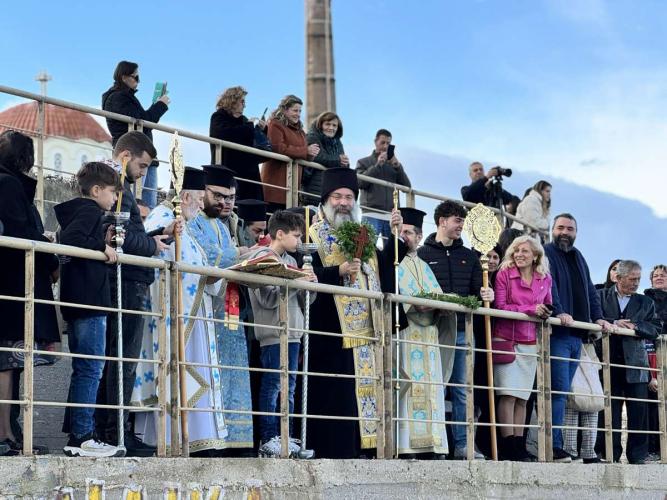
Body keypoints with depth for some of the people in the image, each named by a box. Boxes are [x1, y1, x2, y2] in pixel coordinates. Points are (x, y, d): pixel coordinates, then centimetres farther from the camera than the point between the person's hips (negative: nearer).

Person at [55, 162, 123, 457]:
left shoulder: (79, 211, 21)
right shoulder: (90, 211, -8)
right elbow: (70, 238, -25)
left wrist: (104, 242, 10)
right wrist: (103, 248, -17)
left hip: (77, 303, 10)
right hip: (89, 300, -10)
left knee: (84, 369, 13)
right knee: (91, 369, -10)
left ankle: (76, 436, 15)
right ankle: (82, 438, -11)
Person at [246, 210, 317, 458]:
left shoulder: (291, 261, 18)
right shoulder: (262, 257, -6)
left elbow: (302, 301, 19)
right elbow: (268, 298, -17)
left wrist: (310, 284, 1)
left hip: (292, 332, 8)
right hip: (273, 333, -8)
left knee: (289, 387, 8)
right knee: (271, 386, -7)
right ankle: (268, 440, -5)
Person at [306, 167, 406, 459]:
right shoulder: (313, 236, -1)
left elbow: (384, 267, 17)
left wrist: (396, 236, 7)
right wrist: (338, 272, -23)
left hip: (366, 330, 6)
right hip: (332, 330, -6)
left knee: (365, 389, 4)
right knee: (335, 396, -8)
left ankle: (359, 450, 9)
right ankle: (333, 452, -6)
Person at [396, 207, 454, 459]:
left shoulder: (424, 267, 25)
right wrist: (417, 304, -22)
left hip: (428, 334, 7)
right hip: (403, 332, -7)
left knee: (430, 388, 2)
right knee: (408, 386, -13)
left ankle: (429, 444, 2)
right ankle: (405, 446, -16)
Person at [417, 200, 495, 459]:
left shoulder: (468, 256, 17)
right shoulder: (423, 254, 3)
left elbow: (476, 289, 13)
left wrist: (485, 295, -8)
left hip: (462, 329, 4)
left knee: (462, 389, 5)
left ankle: (463, 444, 8)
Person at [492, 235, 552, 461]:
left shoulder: (545, 279, 10)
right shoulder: (504, 274, -2)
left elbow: (547, 307, 23)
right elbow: (500, 306, -9)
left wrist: (553, 313, 2)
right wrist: (531, 310, -14)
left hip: (530, 343, 4)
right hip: (506, 339, -4)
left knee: (523, 397, 6)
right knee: (508, 394, -10)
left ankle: (519, 446, 9)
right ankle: (508, 445, -8)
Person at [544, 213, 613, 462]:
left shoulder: (577, 257, 23)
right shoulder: (546, 253, -1)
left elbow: (590, 290, 24)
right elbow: (549, 284, -16)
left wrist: (598, 318, 11)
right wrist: (558, 312, -29)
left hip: (576, 334, 8)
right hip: (557, 333, -8)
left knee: (562, 391, 8)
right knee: (559, 390, -12)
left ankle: (557, 444, 9)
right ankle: (554, 447, -13)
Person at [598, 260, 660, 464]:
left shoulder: (645, 302, 15)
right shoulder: (601, 296, 9)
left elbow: (655, 330, 6)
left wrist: (635, 326, -10)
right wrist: (613, 323, -15)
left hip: (635, 362, 1)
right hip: (609, 362, -1)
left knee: (638, 411, -2)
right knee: (610, 410, 1)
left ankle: (638, 455, 4)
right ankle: (611, 453, 8)